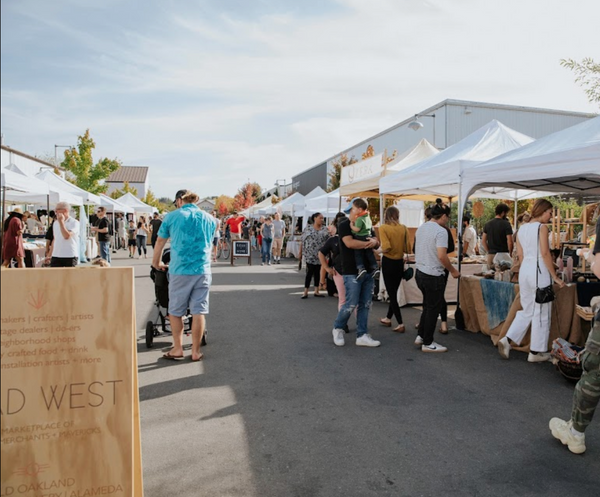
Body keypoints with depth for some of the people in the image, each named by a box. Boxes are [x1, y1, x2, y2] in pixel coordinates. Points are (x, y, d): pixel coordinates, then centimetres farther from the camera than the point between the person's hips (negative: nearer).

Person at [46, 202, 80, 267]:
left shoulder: (74, 222, -8)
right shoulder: (55, 223, 14)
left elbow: (67, 236, -22)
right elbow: (54, 239, 21)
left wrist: (61, 221, -15)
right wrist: (49, 255, 18)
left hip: (70, 257, -6)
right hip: (56, 256, 6)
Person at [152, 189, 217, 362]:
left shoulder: (172, 216, 2)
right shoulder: (210, 219, 10)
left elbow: (160, 242, 9)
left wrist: (156, 262, 26)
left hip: (179, 270, -2)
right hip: (203, 270, 2)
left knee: (175, 311, 13)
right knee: (199, 311, 6)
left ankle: (177, 349, 18)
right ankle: (196, 351, 12)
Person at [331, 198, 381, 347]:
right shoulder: (344, 225, -6)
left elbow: (377, 244, 12)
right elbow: (350, 243, -22)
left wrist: (374, 242, -12)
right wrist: (367, 243, -13)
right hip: (352, 272, -7)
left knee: (365, 304, 7)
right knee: (351, 304, -5)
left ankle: (362, 335, 14)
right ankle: (338, 328, 18)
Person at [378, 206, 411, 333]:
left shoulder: (383, 228, -12)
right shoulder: (404, 228, -2)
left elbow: (386, 247, -22)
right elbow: (408, 249, -3)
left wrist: (381, 250, -1)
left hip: (388, 262, -4)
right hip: (399, 263, 4)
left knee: (391, 294, 4)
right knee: (394, 292, 18)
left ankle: (400, 324, 1)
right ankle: (388, 318, 33)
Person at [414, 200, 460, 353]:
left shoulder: (421, 228, 8)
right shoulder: (441, 231, -17)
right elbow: (441, 256, -24)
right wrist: (453, 271, -11)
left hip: (420, 272, 8)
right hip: (433, 276, -8)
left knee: (428, 306, 22)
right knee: (433, 309, 4)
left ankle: (421, 336, 28)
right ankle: (427, 343, 12)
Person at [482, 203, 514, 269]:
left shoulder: (487, 224, 8)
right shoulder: (506, 224, -8)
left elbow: (483, 241, 9)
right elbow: (509, 242, -13)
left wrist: (489, 252, 14)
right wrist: (510, 254, 1)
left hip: (491, 255, 5)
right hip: (503, 255, -5)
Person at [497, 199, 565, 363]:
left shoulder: (522, 228, 12)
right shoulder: (541, 227, -10)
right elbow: (545, 254, -14)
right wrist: (555, 277, -9)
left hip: (524, 270, 7)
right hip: (539, 271, -7)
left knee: (527, 311, 17)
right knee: (541, 313, 4)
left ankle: (507, 340, 7)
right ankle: (536, 352, 12)